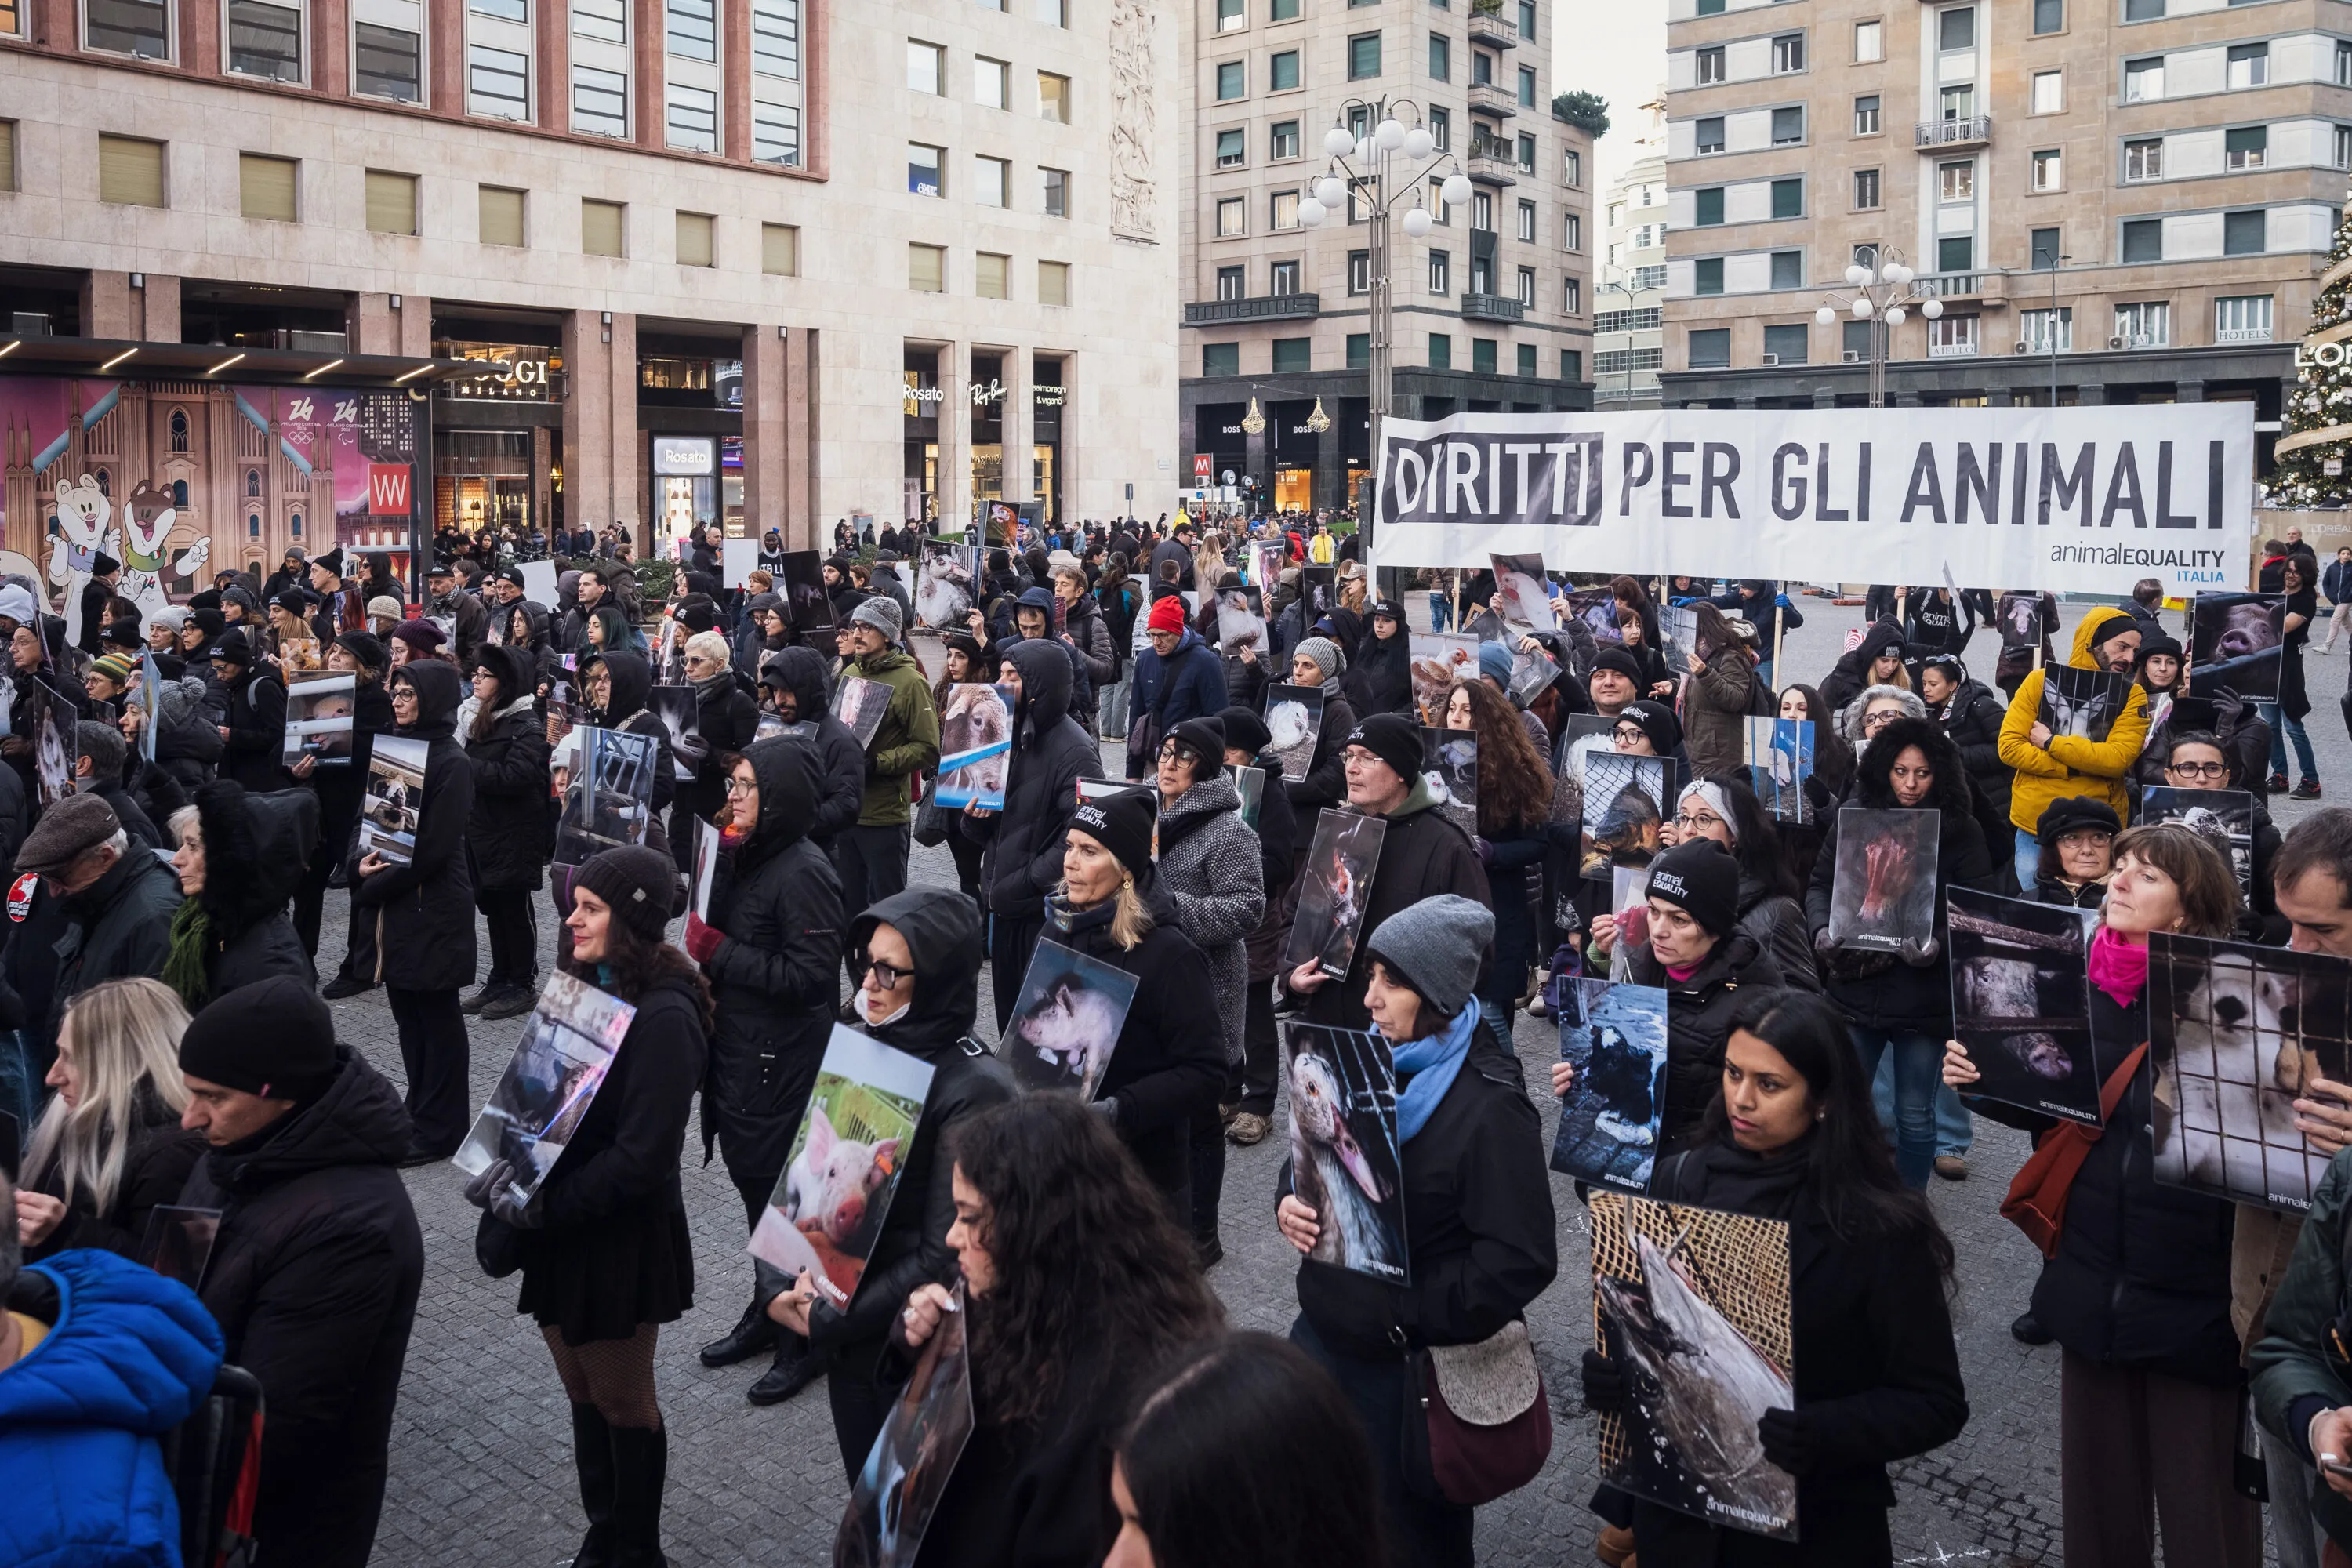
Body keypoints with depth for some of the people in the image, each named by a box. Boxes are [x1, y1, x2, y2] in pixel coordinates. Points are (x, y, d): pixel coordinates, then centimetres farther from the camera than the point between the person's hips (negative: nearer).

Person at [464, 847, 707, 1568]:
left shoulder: (663, 1017, -21)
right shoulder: (584, 985, 4)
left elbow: (641, 1156, -23)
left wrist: (546, 1205, -20)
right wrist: (513, 1163, -6)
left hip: (620, 1237, -7)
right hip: (560, 1228, 7)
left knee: (621, 1402, 9)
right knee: (581, 1393, 18)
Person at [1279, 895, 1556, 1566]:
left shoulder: (1490, 1108, -22)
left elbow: (1522, 1261, -25)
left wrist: (1411, 1318, -21)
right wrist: (1288, 1200, -8)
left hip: (1411, 1366, -7)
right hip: (1321, 1333, 7)